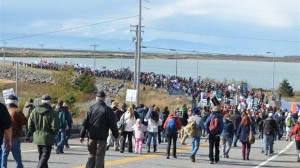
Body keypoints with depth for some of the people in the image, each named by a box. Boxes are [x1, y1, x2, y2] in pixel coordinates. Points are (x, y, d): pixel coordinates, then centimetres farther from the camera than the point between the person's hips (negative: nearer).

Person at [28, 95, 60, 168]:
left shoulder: (34, 111, 1)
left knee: (41, 156, 18)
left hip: (37, 138, 5)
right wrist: (53, 134, 4)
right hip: (47, 138, -5)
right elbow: (55, 127, -15)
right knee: (45, 156, -2)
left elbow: (30, 126, 2)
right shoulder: (52, 112, -13)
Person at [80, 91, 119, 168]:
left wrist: (82, 135, 6)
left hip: (91, 137, 3)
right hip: (102, 137, -3)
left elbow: (85, 123, 1)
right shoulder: (107, 110, -6)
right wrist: (116, 135, 7)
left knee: (91, 156, 15)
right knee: (100, 157, 2)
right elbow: (113, 124, -5)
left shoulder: (91, 108, 2)